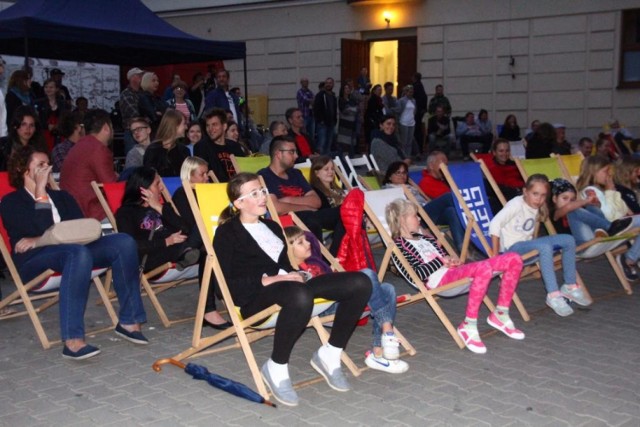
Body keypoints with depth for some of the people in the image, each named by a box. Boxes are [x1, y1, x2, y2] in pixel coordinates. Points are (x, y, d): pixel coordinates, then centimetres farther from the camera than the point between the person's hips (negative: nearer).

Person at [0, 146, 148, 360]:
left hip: (73, 252, 5)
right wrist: (40, 191, -4)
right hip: (34, 261, -5)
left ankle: (128, 320, -17)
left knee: (123, 242, -20)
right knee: (78, 252, -39)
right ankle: (72, 340, -46)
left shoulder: (62, 197, 25)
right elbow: (43, 230, -10)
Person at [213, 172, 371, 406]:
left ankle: (330, 354, -5)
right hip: (255, 296, -7)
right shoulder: (226, 233, 6)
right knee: (300, 296, -45)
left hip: (288, 286, 7)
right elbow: (228, 283, -6)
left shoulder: (272, 226, 29)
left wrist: (295, 274, 3)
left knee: (360, 283, -14)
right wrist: (266, 280, -16)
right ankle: (276, 369, -24)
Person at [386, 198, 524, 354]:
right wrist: (440, 261, -6)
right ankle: (468, 327, -28)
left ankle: (500, 315, 4)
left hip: (456, 273, 9)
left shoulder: (425, 238, 31)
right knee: (484, 268, -39)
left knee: (514, 259, -2)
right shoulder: (398, 246, 5)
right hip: (438, 280, -9)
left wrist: (451, 260, 5)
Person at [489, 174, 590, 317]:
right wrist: (495, 255, -24)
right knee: (544, 246, -35)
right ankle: (553, 295, -33)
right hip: (512, 248, -8)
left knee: (568, 240, -5)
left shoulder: (537, 208, 10)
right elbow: (495, 224, -22)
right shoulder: (516, 204, -13)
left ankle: (570, 286, 3)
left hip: (526, 244, 8)